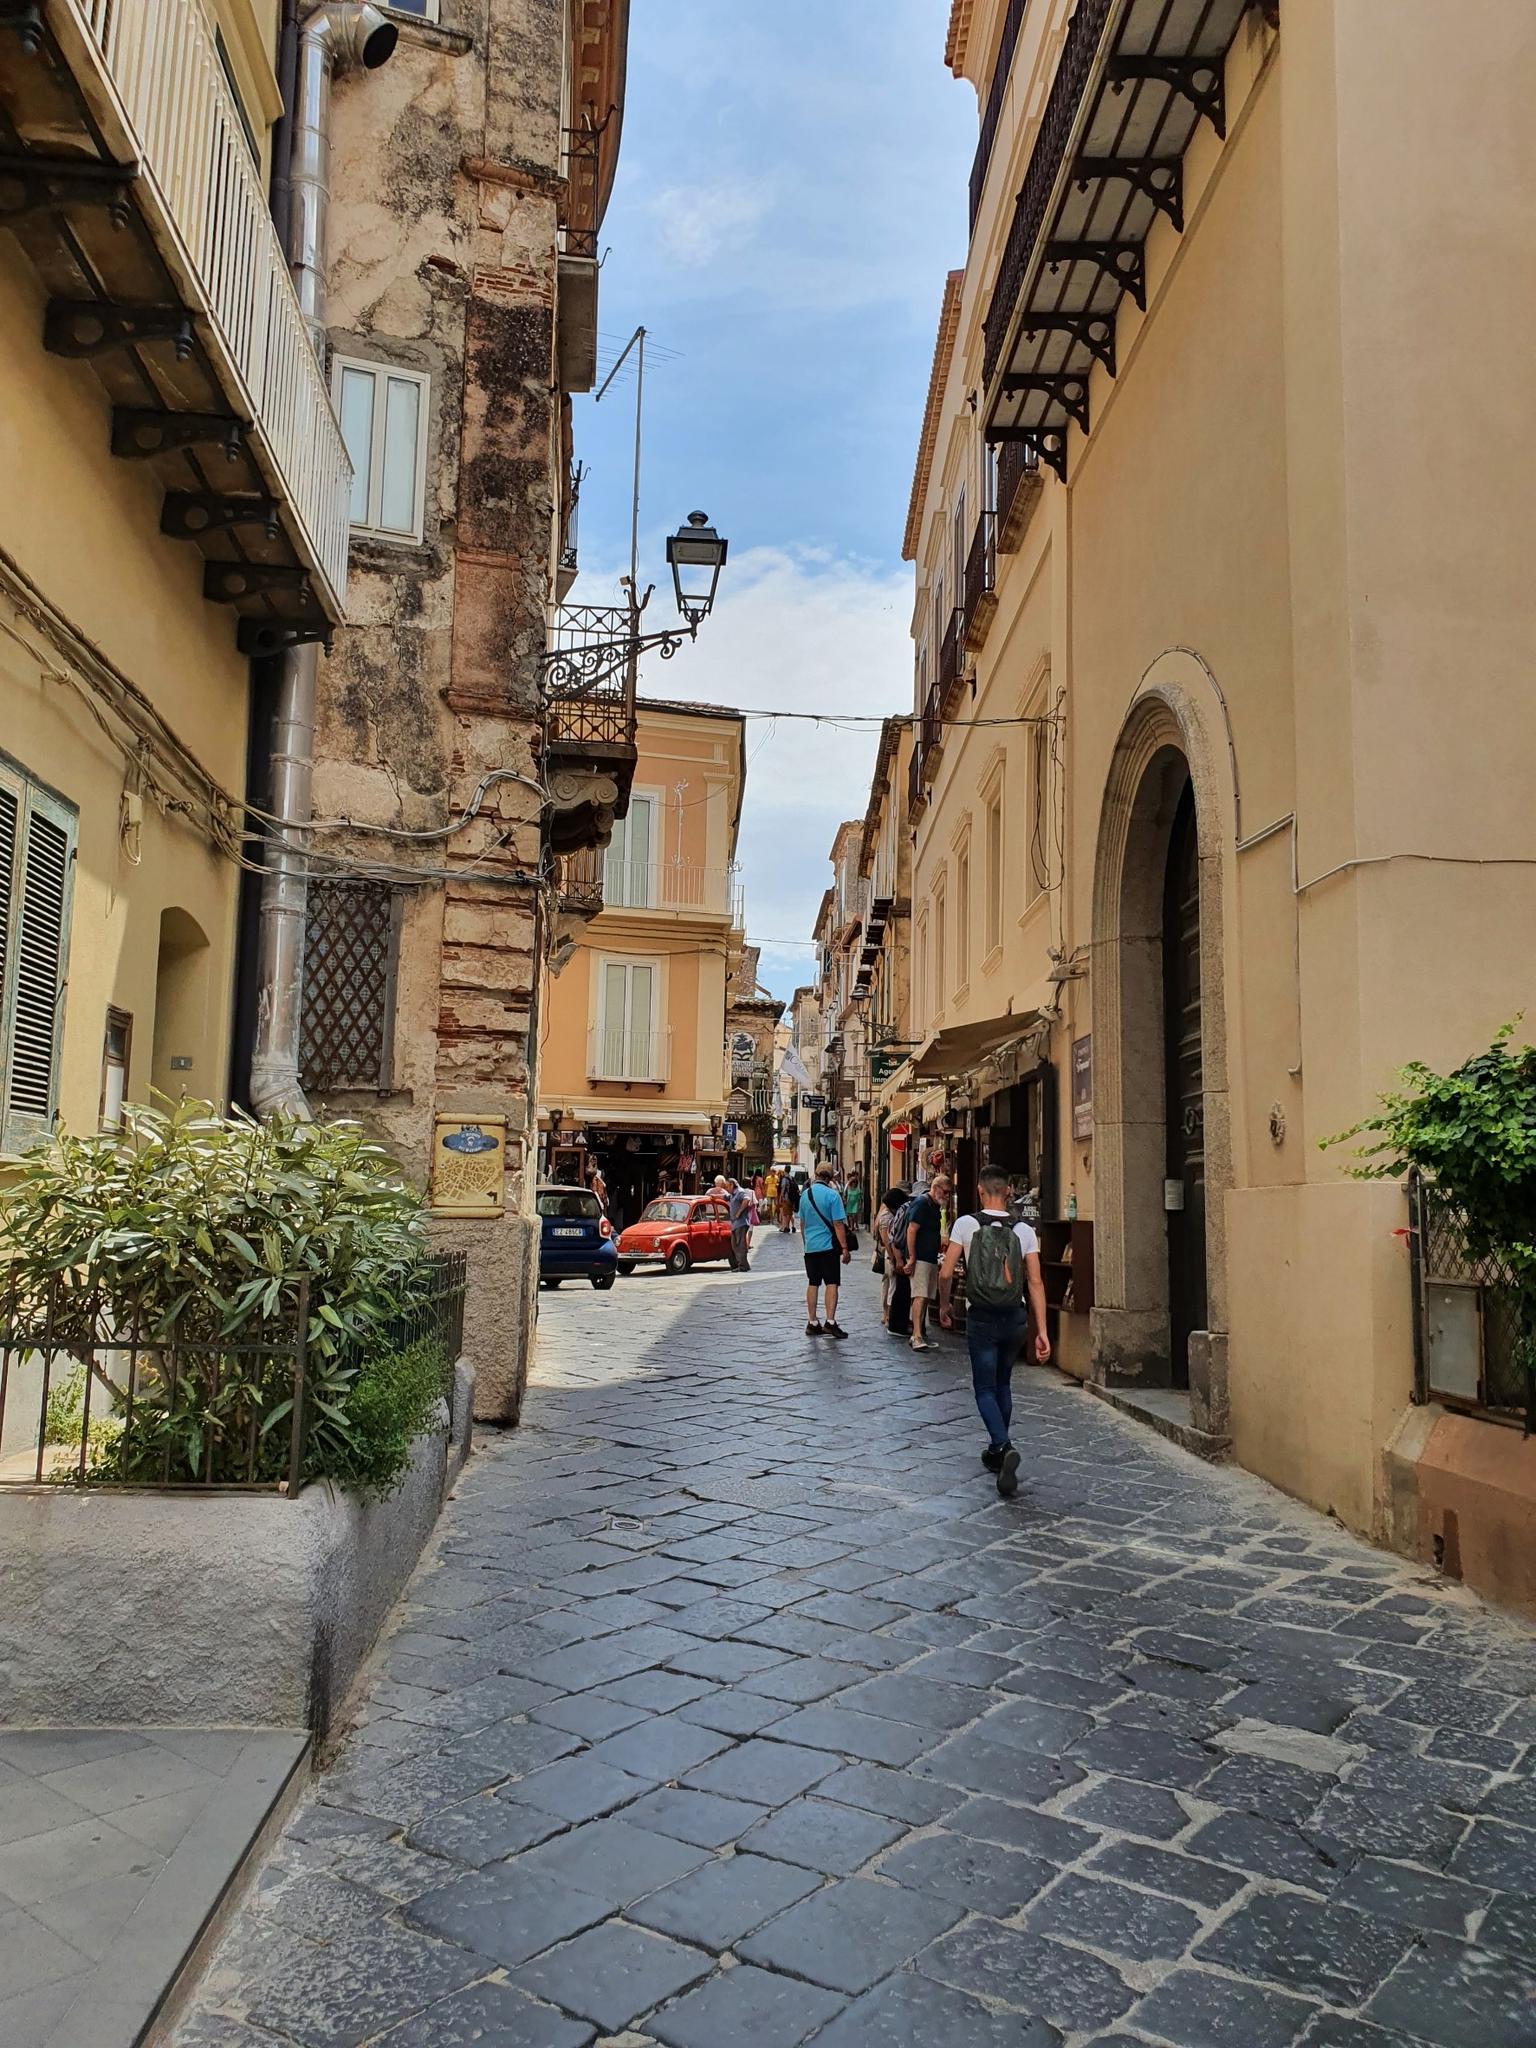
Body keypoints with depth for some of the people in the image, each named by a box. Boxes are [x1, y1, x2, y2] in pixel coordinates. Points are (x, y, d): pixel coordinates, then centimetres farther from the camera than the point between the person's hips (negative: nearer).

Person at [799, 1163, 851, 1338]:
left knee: (812, 1284, 10)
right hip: (828, 1245, -5)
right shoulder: (832, 1195, -11)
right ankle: (830, 1322, -9)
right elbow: (838, 1224, -13)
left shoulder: (805, 1194, 7)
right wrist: (845, 1248, -9)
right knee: (831, 1283, -2)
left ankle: (812, 1323, 13)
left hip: (810, 1246, 5)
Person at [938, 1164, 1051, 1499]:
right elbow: (1035, 1283, -4)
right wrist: (1041, 1332, -2)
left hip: (981, 1318, -3)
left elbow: (946, 1273, -7)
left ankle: (1004, 1447, -20)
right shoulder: (1024, 1231, 0)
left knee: (985, 1389, 2)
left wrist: (943, 1306, 11)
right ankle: (997, 1450, 29)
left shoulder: (966, 1224, -6)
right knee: (1003, 1384, 20)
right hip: (1015, 1318, 3)